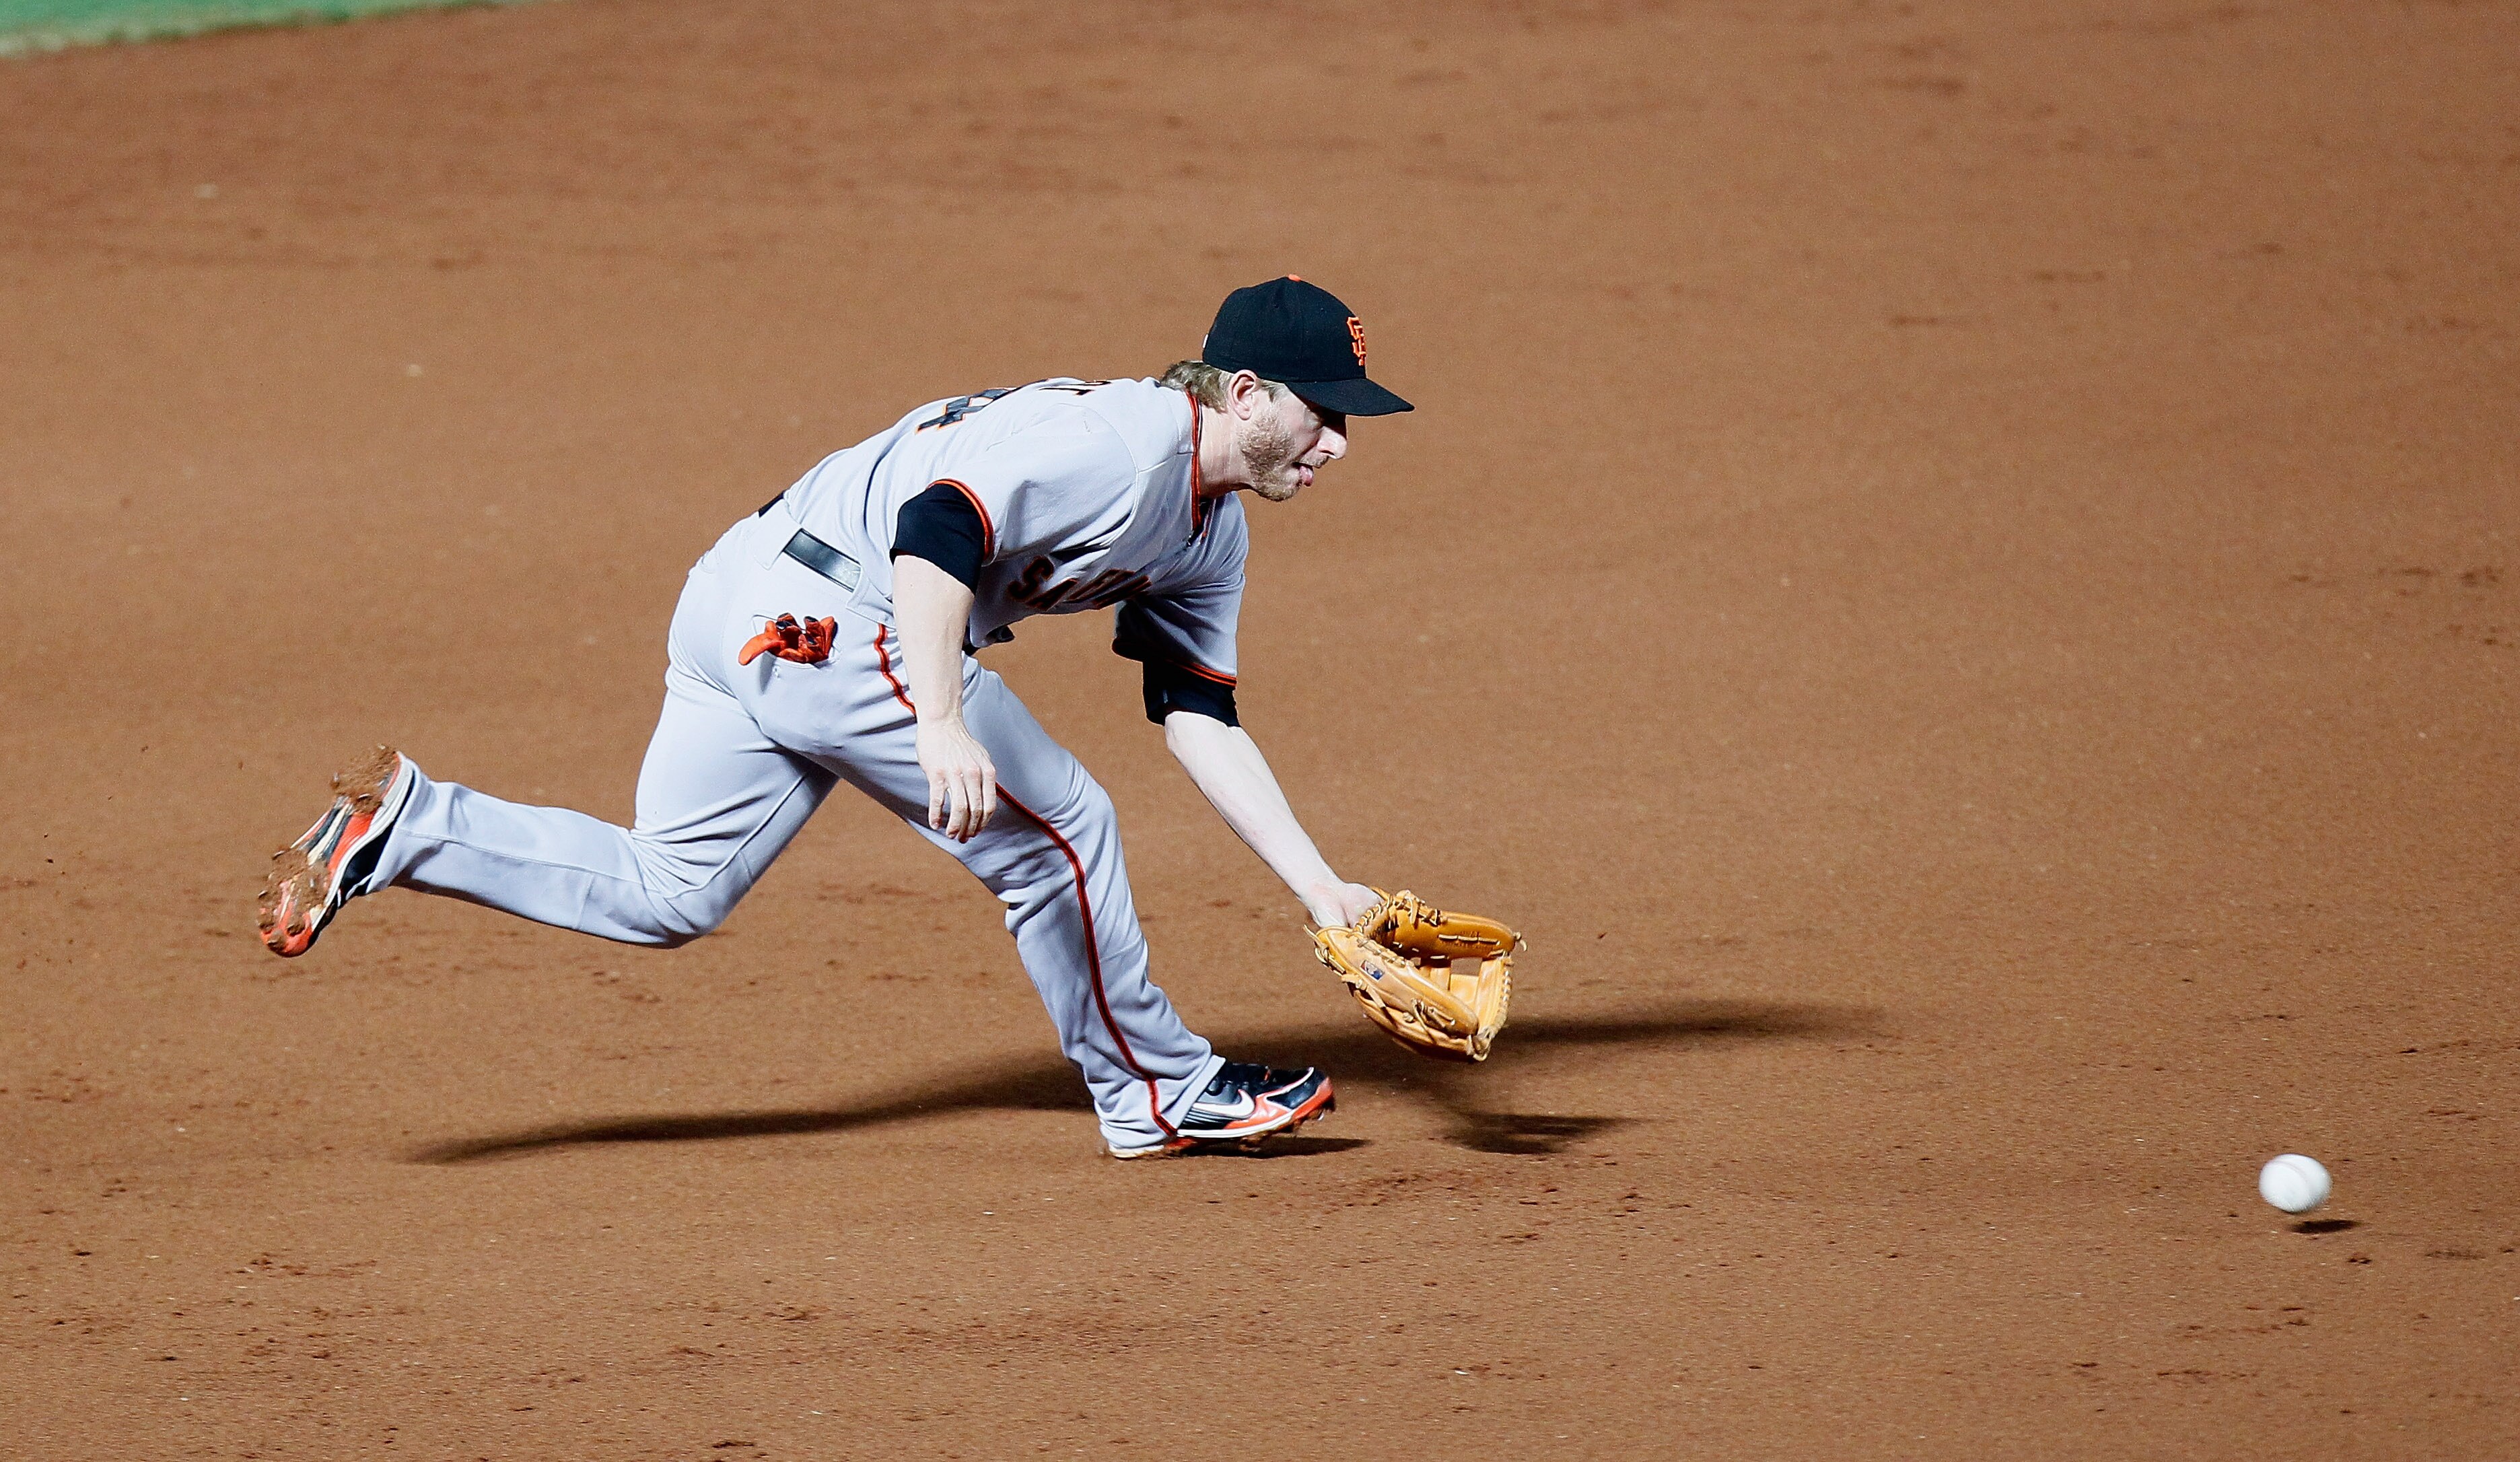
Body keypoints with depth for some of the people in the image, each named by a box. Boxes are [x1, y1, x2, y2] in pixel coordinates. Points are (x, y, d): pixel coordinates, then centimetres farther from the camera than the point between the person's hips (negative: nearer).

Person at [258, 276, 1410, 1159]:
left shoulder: (1211, 530, 17)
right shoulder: (1120, 441, -15)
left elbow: (1201, 720, 20)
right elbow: (939, 529, -27)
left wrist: (1317, 885, 14)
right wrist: (940, 724, -38)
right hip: (820, 607, -10)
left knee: (663, 894, 7)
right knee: (1052, 830, -1)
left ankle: (408, 823, -1)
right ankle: (1154, 1091, 12)